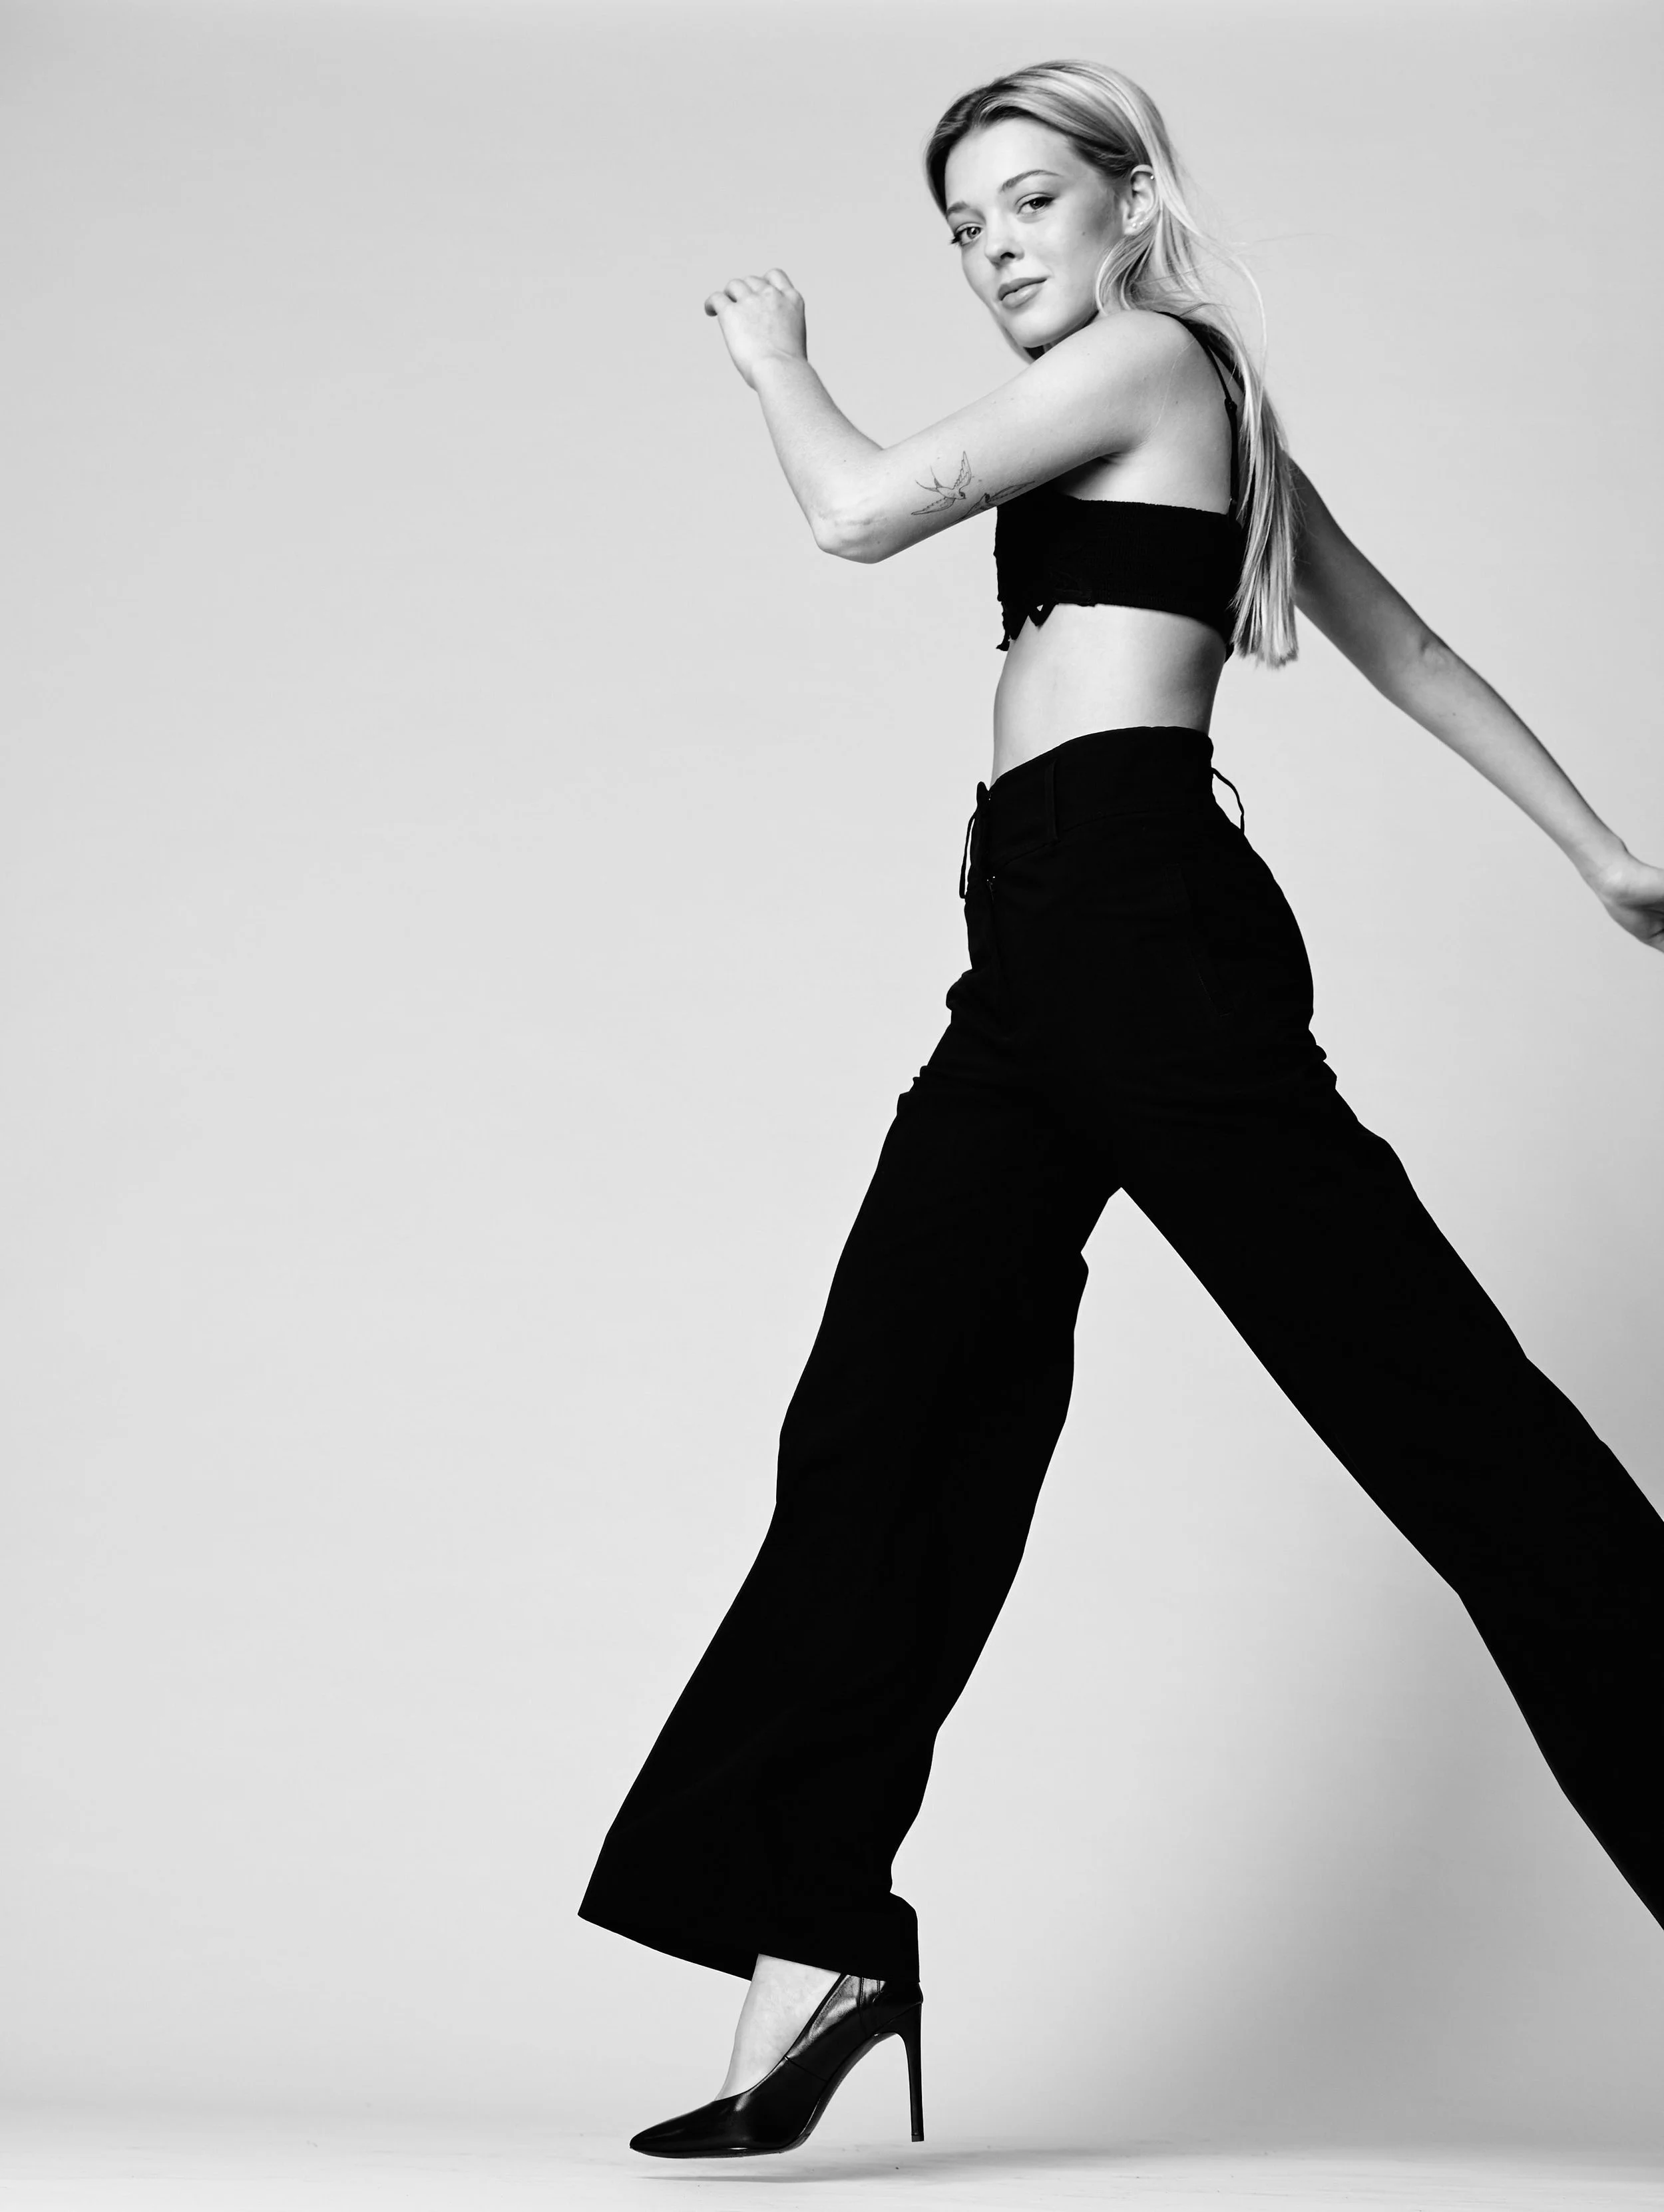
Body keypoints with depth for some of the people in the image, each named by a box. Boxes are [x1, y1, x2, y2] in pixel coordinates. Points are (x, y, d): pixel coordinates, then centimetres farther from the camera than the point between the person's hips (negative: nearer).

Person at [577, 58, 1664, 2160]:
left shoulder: (1152, 355, -2)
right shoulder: (1204, 420, 26)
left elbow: (857, 513, -8)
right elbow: (1408, 648, 27)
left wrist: (776, 355, 11)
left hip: (1133, 914, -10)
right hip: (1050, 956, 10)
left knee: (1423, 1387, -10)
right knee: (891, 1417, 2)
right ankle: (816, 1931, 1)